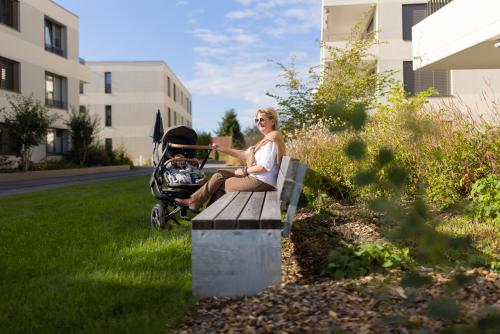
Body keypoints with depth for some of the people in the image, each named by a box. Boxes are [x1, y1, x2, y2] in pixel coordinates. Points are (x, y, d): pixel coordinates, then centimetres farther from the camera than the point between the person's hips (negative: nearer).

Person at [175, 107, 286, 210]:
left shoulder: (271, 140, -15)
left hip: (262, 182, -10)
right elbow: (245, 155, 16)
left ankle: (194, 201, 20)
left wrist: (245, 170, -9)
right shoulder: (268, 139, 17)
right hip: (255, 177, 10)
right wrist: (221, 149, 13)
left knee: (220, 183, 2)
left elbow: (264, 167, -23)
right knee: (220, 174, 8)